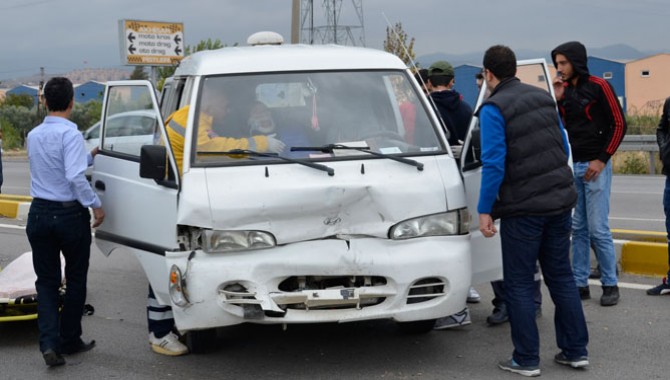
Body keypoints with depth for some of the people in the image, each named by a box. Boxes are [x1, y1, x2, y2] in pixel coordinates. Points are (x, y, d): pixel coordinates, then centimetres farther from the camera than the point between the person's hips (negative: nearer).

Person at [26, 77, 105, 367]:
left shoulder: (33, 135, 7)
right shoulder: (70, 133, -14)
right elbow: (75, 177, -24)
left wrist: (89, 157, 28)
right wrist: (96, 204, -15)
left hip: (39, 214, 5)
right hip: (70, 214, -5)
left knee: (46, 281, 9)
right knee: (76, 280, 12)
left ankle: (49, 343, -5)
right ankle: (69, 340, 19)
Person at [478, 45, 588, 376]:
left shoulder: (494, 108, -11)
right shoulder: (543, 97, 10)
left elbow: (494, 163, -17)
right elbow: (564, 148, 15)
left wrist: (485, 210, -11)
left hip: (523, 208, -6)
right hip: (561, 201, 6)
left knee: (519, 284, 4)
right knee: (561, 277, 15)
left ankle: (526, 360, 8)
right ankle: (576, 351, 19)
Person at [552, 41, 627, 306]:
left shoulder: (598, 86, -5)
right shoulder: (563, 90, 11)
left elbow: (619, 124, -7)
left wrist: (602, 159, -10)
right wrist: (557, 99, -2)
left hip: (595, 166, -5)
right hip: (571, 165, 5)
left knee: (598, 229, -7)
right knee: (578, 229, 7)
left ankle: (610, 285, 4)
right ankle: (580, 284, 12)